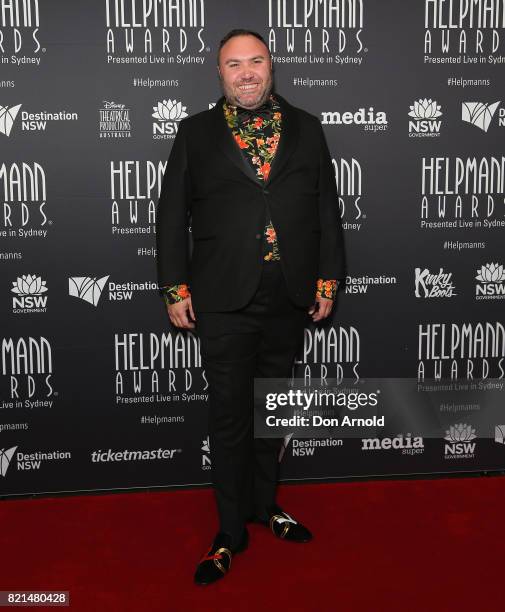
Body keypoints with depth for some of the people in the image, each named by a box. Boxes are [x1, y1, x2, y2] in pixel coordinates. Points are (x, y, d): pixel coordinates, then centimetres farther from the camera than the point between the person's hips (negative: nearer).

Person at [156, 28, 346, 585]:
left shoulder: (305, 128, 8)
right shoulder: (196, 133, 3)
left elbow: (327, 209, 8)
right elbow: (171, 216, 2)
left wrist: (328, 280, 3)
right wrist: (175, 288, -4)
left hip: (290, 301, 2)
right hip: (225, 303, -2)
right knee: (229, 417, 5)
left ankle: (264, 503, 37)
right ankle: (231, 531, 20)